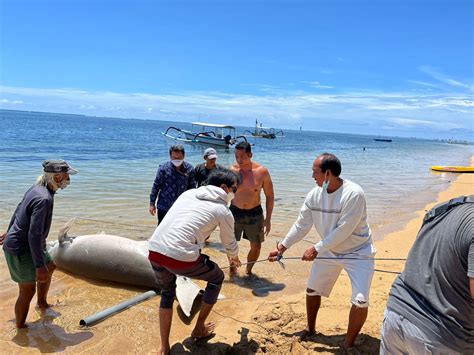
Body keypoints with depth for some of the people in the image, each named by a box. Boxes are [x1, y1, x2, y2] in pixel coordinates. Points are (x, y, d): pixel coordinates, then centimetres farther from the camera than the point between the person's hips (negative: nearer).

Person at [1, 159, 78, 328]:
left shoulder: (37, 188, 0)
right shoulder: (44, 199, -29)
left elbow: (18, 210, 16)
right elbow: (34, 235, -32)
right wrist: (39, 266, -28)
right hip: (20, 249, -10)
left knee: (49, 267, 26)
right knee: (28, 291, 1)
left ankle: (42, 304, 45)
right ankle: (20, 328, 19)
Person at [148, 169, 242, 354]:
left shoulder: (189, 193, 20)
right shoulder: (223, 211, 6)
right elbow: (229, 243, 19)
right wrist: (235, 258, 42)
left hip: (154, 251, 6)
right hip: (180, 257, -5)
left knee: (167, 293, 32)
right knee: (217, 277, 23)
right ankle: (199, 329, 36)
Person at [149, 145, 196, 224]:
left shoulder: (189, 169, -5)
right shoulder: (164, 168, -10)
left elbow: (192, 187, 5)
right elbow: (156, 185, -3)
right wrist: (152, 203, -3)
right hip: (164, 207, -2)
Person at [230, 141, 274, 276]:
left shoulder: (262, 171, -13)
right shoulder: (232, 170, -11)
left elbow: (269, 196, -4)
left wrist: (268, 219, -5)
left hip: (255, 214, 0)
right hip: (235, 212, 0)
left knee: (256, 246, 10)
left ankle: (248, 270, 36)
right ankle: (232, 268, 36)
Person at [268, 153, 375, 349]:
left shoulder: (353, 194, -30)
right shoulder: (314, 195, -11)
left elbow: (343, 231, -29)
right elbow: (301, 225, -4)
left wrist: (316, 249, -23)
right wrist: (282, 247, -4)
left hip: (357, 252, -5)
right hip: (329, 251, 6)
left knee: (360, 301, -14)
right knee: (312, 290, 14)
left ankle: (349, 344, 10)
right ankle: (310, 330, 39)